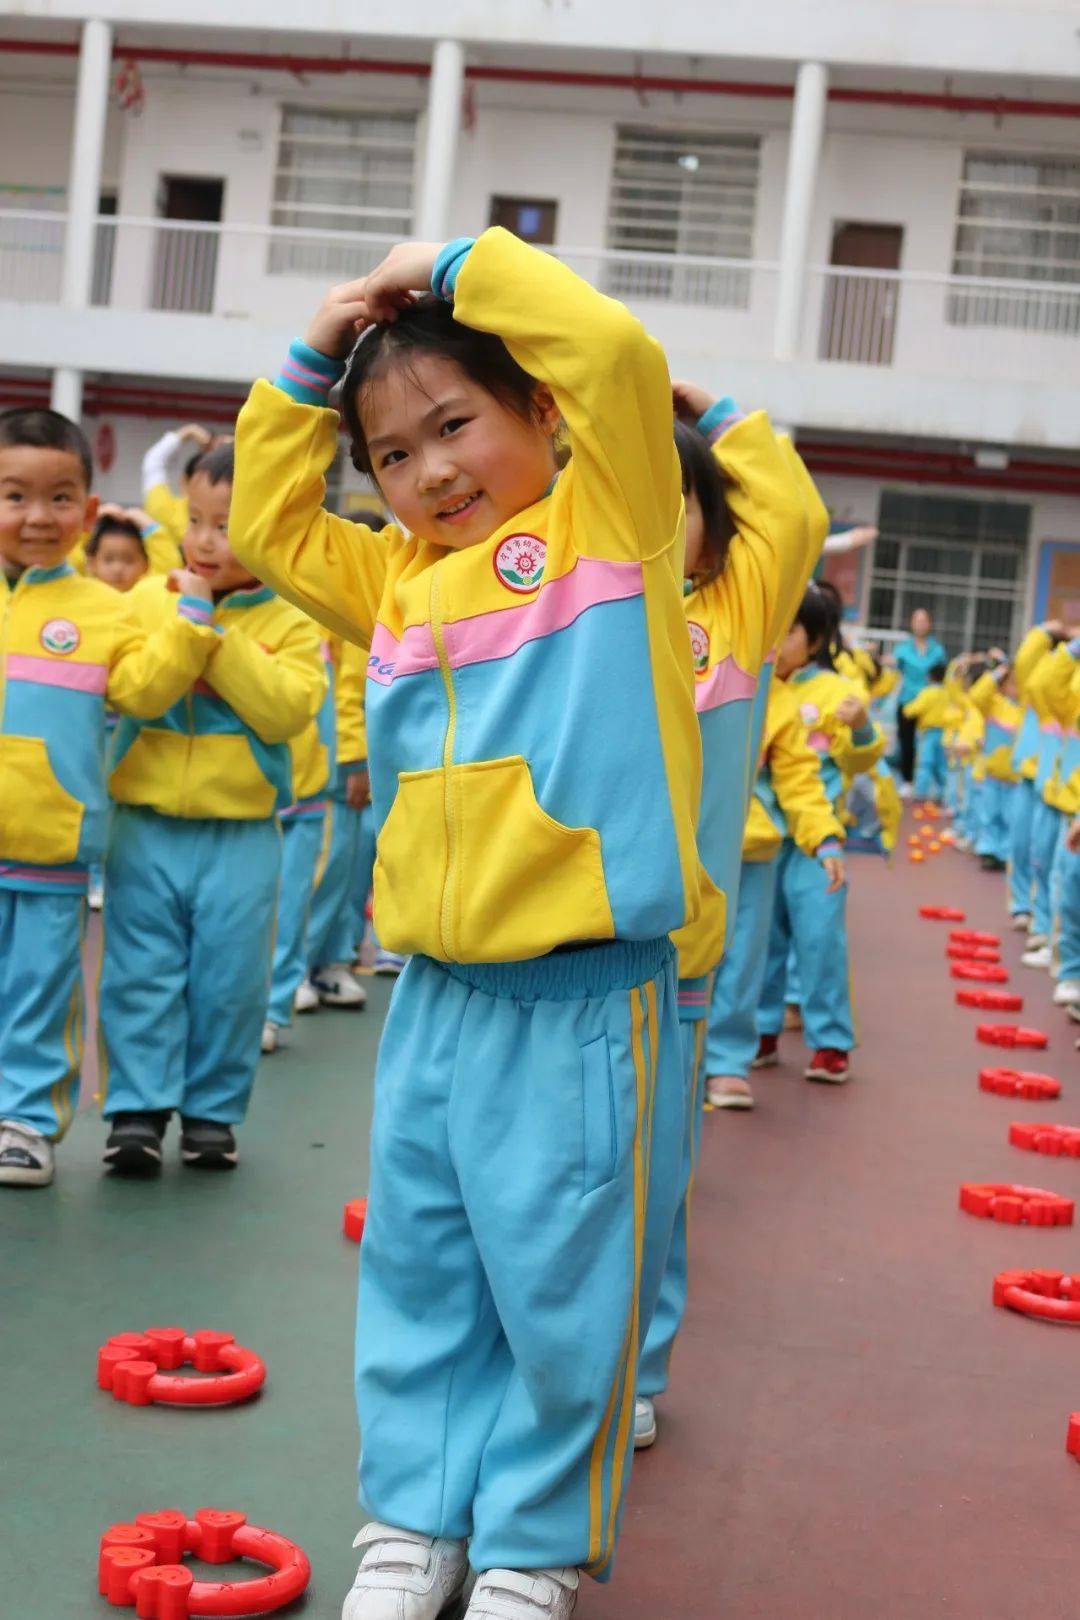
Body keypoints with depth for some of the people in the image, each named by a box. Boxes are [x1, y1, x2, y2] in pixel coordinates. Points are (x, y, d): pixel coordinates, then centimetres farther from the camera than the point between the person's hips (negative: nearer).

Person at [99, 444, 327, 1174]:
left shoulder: (291, 623, -1)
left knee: (230, 981, 6)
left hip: (242, 834, -1)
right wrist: (186, 620, -12)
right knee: (141, 973, 3)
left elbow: (286, 710, -17)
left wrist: (215, 633, -17)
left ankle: (213, 1110, 19)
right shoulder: (150, 596, 4)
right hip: (146, 826, 1)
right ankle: (138, 1108, 11)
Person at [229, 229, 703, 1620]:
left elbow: (618, 357, -16)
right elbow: (267, 523, 22)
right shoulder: (399, 581, 13)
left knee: (561, 1289, 4)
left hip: (580, 1000, -6)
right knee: (418, 1275, 16)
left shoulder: (602, 528, -3)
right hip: (434, 997, 6)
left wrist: (457, 266, -6)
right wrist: (310, 362, 13)